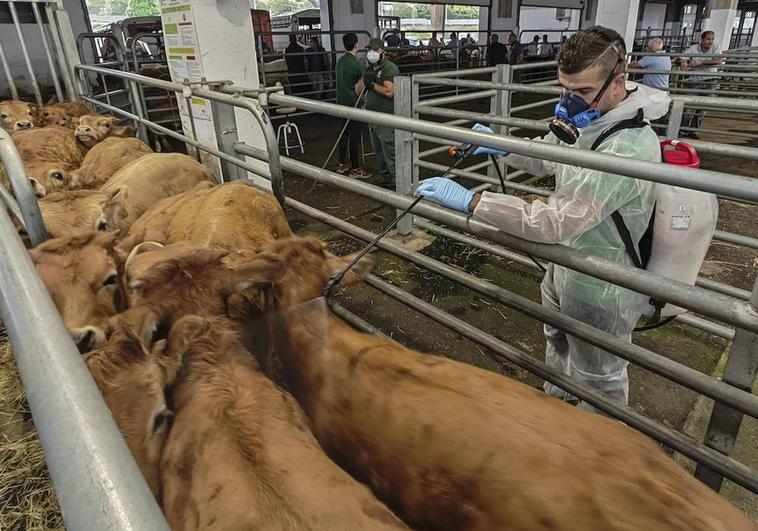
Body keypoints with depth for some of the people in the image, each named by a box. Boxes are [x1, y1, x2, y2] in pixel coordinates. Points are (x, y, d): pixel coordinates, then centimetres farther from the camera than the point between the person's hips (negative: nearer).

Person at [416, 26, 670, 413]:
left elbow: (556, 221, -41)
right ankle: (557, 399, 61)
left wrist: (468, 200, -40)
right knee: (558, 342, 32)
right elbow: (547, 158, 13)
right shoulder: (586, 117, -5)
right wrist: (500, 146, -4)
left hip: (599, 290, -9)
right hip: (565, 267, 9)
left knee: (598, 377, 17)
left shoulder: (628, 147, -36)